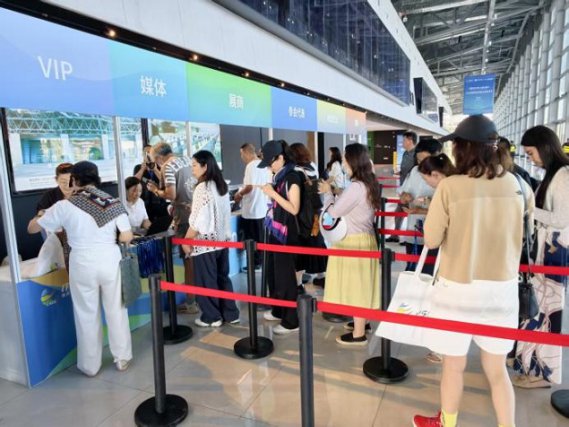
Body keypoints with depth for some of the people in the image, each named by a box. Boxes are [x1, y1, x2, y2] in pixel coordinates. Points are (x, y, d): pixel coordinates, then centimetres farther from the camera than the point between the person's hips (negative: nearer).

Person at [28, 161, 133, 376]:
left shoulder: (64, 206, -7)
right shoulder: (113, 202, -4)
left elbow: (33, 228, 6)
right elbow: (127, 237, -6)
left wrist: (39, 217, 28)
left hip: (83, 265, -1)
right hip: (110, 262, 1)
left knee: (87, 315, 13)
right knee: (116, 310, 15)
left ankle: (90, 365, 27)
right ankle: (122, 358, 27)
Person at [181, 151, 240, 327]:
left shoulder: (202, 188, -17)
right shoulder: (222, 186, 8)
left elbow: (197, 220, -18)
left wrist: (186, 241, -10)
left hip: (205, 242, -8)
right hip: (222, 240, 8)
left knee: (206, 281, 6)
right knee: (223, 277, 16)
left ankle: (211, 317, 17)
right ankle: (230, 313, 23)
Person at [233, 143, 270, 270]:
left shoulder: (251, 166, -17)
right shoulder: (264, 165, 9)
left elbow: (249, 187, -25)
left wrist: (239, 194, -6)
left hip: (252, 209, -9)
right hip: (263, 208, 9)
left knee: (252, 239, 3)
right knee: (261, 238, 16)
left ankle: (255, 263, 11)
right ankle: (261, 261, 25)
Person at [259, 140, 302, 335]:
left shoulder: (292, 178, -14)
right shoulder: (277, 176, 9)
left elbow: (294, 209, -19)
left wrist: (273, 193, -20)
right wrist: (268, 192, 4)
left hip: (286, 232, -9)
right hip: (274, 230, 9)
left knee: (285, 275, -1)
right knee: (273, 272, 17)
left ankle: (291, 321, 11)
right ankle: (279, 311, 34)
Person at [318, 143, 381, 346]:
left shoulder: (356, 186, -23)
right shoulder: (369, 183, 6)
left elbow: (334, 211, -16)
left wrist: (327, 193, -1)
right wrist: (334, 193, 8)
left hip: (355, 241, -10)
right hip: (364, 237, 10)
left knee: (355, 284, 1)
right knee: (361, 284, 20)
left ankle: (358, 334, 13)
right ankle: (361, 322, 36)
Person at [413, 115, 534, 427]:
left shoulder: (449, 186, -15)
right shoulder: (517, 185, -3)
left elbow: (431, 240, -10)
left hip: (458, 288, -3)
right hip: (502, 288, 3)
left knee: (454, 366, 17)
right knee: (497, 369, 20)